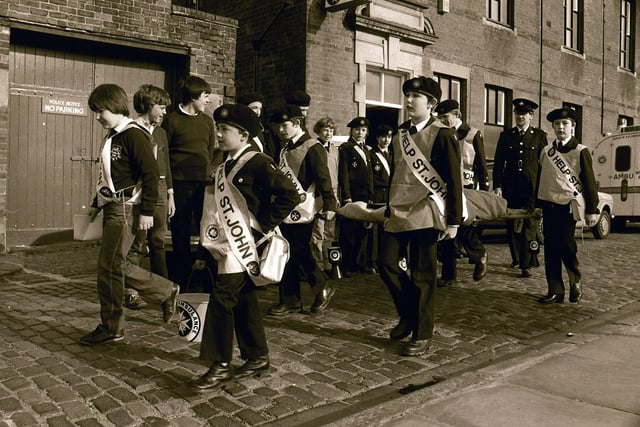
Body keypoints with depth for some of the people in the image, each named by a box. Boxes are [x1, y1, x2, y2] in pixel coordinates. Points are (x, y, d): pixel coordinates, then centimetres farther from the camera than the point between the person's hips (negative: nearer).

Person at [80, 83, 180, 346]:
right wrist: (96, 204, 24)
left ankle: (111, 328, 8)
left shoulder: (133, 135, -13)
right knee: (117, 266, 12)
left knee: (109, 266, -5)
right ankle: (167, 292, 24)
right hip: (112, 207, 10)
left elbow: (151, 173, -18)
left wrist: (147, 211, -19)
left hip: (126, 208, -10)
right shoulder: (112, 137, 16)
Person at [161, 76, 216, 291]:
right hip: (180, 184, -4)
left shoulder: (207, 121, 13)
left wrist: (209, 178, 8)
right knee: (181, 235, 5)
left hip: (204, 183, 4)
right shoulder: (172, 120, -1)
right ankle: (180, 285, 16)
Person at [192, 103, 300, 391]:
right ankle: (258, 357, 25)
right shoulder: (221, 161, 11)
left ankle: (221, 366, 1)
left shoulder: (257, 163, -13)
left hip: (242, 243, -8)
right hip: (224, 241, 8)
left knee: (222, 296, -10)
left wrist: (263, 224, -15)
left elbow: (289, 195, -18)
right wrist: (209, 232, 13)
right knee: (243, 298, 13)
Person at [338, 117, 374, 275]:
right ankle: (346, 265, 3)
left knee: (362, 230, 10)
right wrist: (346, 196, -15)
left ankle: (360, 263, 18)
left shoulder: (366, 150, 20)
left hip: (365, 196, 7)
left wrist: (371, 197, 13)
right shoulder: (345, 148, -2)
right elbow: (343, 173, -9)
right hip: (351, 195, -7)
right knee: (348, 232, -4)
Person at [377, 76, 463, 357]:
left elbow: (454, 181, -7)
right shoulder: (400, 134, 13)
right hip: (399, 212, 6)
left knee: (422, 275, 0)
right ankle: (408, 315, 25)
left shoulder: (442, 135, -5)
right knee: (387, 264, 1)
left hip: (425, 214, -6)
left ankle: (422, 335, 14)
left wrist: (453, 220, -10)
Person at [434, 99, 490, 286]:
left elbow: (481, 165, 1)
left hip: (466, 188, -4)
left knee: (463, 226, -9)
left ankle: (480, 256, 22)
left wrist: (484, 192, -2)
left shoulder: (473, 134, 1)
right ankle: (449, 274, 11)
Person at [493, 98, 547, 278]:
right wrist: (497, 186, -2)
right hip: (510, 187, 2)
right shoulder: (506, 135, 11)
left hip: (532, 188, -2)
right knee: (512, 225, 8)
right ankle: (516, 258, 24)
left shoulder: (539, 136, 7)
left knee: (529, 225, -6)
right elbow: (498, 162, 7)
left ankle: (526, 264, -3)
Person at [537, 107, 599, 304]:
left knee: (565, 244, -11)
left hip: (568, 205, -4)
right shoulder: (546, 151, 11)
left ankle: (575, 283, 15)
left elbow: (589, 182, -3)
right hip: (549, 204, 4)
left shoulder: (580, 151, -2)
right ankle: (555, 291, 8)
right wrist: (537, 204, 15)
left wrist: (592, 210, -6)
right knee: (551, 248, 3)